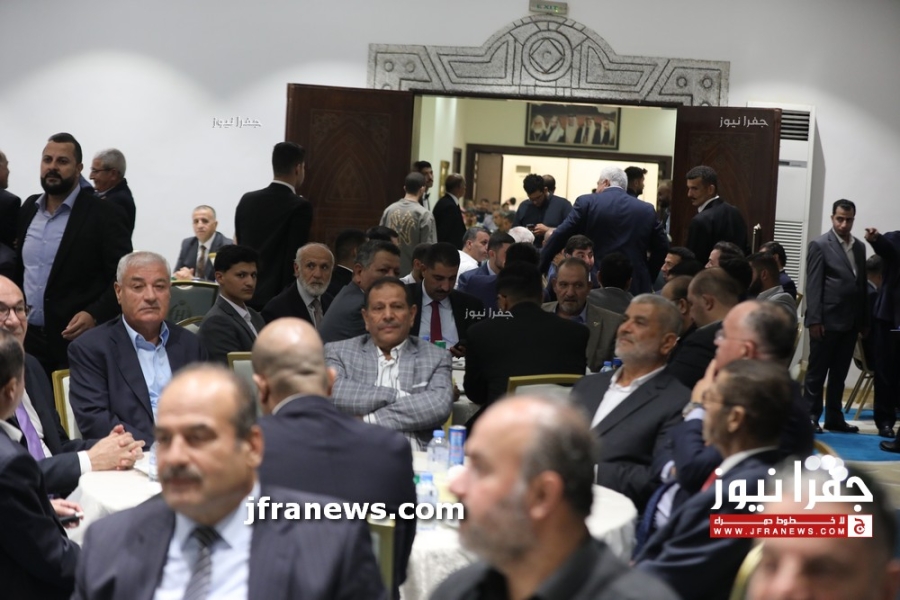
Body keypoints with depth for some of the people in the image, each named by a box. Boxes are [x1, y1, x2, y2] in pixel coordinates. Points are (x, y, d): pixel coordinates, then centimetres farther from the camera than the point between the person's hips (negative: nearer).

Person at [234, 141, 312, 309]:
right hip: (277, 299, -5)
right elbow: (294, 258, -13)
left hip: (246, 296, 6)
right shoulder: (300, 207, -10)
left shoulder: (247, 200, 8)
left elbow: (239, 247, 14)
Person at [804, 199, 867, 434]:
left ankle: (834, 417, 18)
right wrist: (814, 320, -14)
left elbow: (862, 284, 12)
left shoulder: (859, 247, 12)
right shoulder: (820, 245, -5)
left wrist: (864, 320, 9)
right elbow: (813, 285, -9)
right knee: (817, 372, 2)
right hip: (827, 320, -5)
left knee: (839, 373, 11)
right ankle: (810, 417, 8)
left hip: (850, 322, 6)